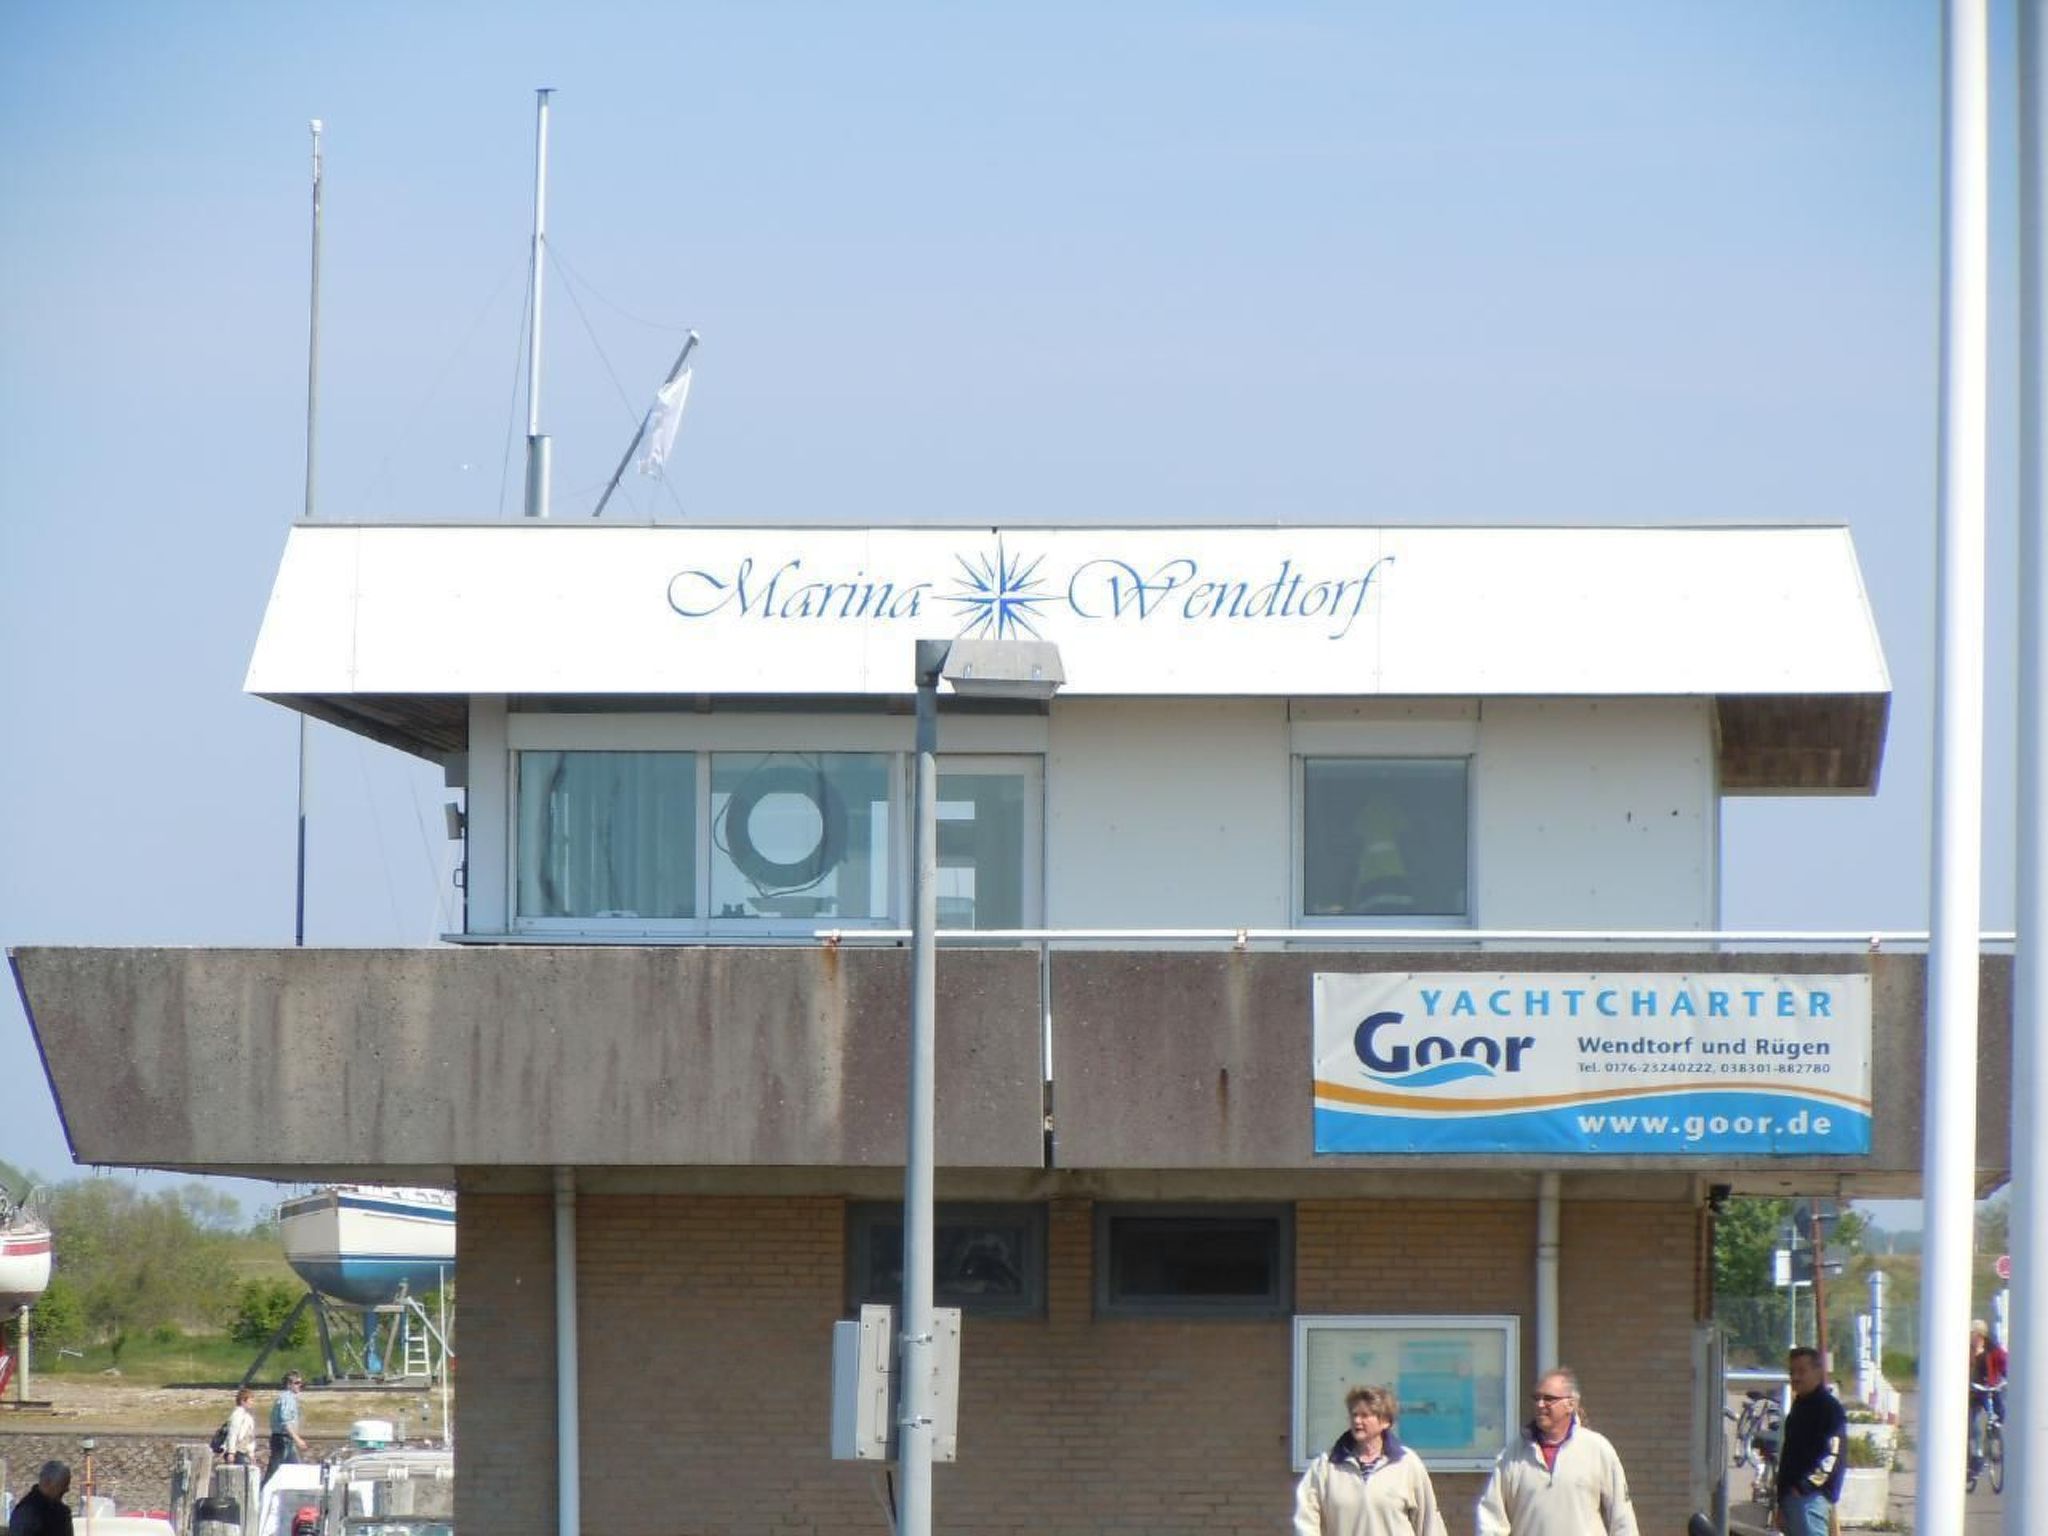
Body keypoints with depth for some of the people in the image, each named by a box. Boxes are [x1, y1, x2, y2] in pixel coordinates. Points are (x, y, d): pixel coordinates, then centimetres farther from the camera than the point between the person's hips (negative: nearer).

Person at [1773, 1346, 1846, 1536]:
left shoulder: (1829, 1408, -10)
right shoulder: (1800, 1405, 21)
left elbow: (1833, 1456, -19)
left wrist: (1804, 1486, -22)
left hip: (1810, 1497, -11)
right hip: (1792, 1495, 11)